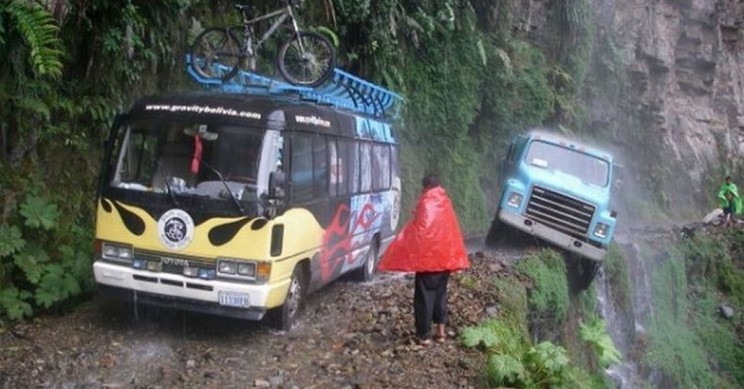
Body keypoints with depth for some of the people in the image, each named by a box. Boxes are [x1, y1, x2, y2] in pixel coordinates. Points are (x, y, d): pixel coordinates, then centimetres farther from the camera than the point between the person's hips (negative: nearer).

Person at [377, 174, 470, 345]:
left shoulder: (426, 204, -13)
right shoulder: (446, 203, 7)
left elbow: (417, 229, -15)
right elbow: (453, 231, 13)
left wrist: (398, 253, -8)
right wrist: (455, 256, 21)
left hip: (427, 257, -7)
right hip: (446, 256, 7)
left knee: (424, 295, 2)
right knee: (440, 293, 17)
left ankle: (424, 335, 6)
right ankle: (441, 331, 20)